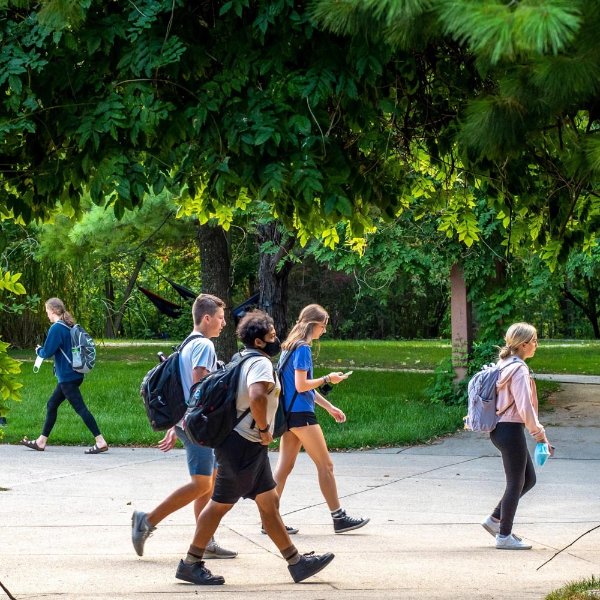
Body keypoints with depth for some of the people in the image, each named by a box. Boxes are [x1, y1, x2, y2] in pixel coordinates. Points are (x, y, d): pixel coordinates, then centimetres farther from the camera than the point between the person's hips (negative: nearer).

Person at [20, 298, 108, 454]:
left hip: (67, 377, -10)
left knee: (80, 408, -10)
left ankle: (101, 442, -13)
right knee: (52, 405, 16)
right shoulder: (70, 327, 12)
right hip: (73, 375, 10)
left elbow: (47, 352, -18)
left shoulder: (56, 328, -16)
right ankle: (41, 442, 23)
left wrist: (39, 350, 4)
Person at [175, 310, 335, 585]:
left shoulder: (244, 359, 14)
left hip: (251, 447, 10)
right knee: (221, 503, -2)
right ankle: (190, 564, 6)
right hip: (243, 445, -10)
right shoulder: (261, 363, -17)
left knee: (269, 501, 10)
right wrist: (265, 429, -22)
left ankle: (297, 562, 14)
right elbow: (257, 397, -37)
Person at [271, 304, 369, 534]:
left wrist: (329, 407, 22)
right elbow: (301, 385, -19)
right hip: (301, 413, -9)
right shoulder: (303, 348, -13)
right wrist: (327, 379, -7)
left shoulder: (291, 346, 16)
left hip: (289, 413, 9)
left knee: (284, 466, 7)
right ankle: (339, 518, 3)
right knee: (325, 465, -2)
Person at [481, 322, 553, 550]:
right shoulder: (519, 369, -18)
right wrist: (539, 433, -13)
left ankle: (495, 520, 20)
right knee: (516, 483, 1)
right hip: (511, 430, -10)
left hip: (500, 428, 10)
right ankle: (504, 536, 8)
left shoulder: (504, 364, 12)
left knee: (528, 479, 17)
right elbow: (524, 407, -22)